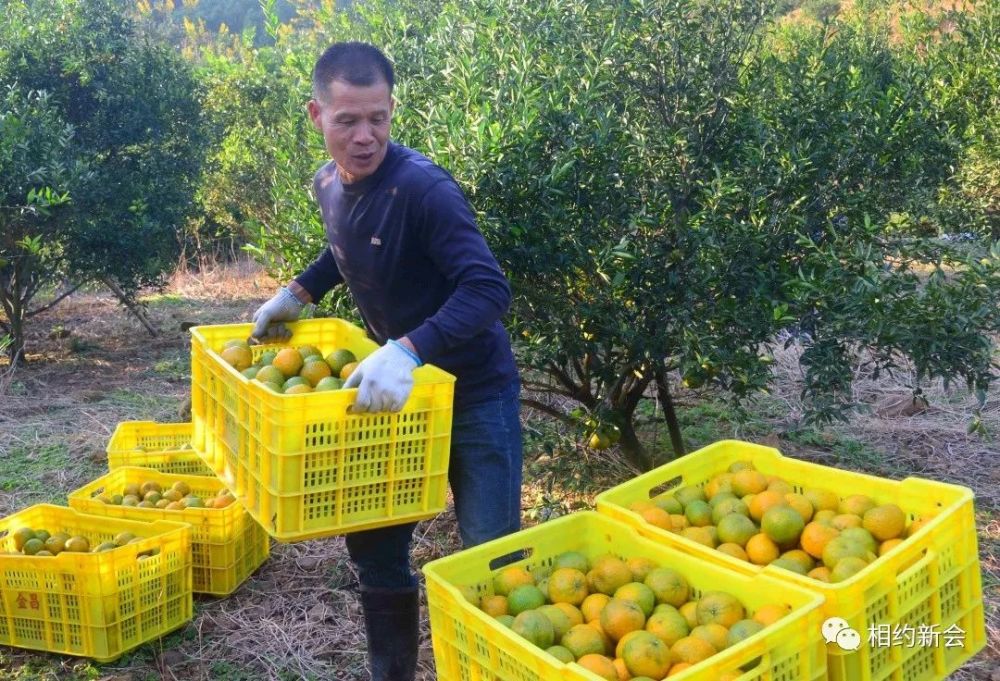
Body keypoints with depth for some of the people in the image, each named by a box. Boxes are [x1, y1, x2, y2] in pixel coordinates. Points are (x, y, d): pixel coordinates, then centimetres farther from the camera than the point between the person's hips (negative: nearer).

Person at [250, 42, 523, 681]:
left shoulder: (424, 187, -23)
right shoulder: (330, 185, 1)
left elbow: (489, 290, -32)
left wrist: (408, 351, -42)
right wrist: (298, 293, 12)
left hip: (474, 394, -7)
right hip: (396, 391, 7)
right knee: (374, 543, 13)